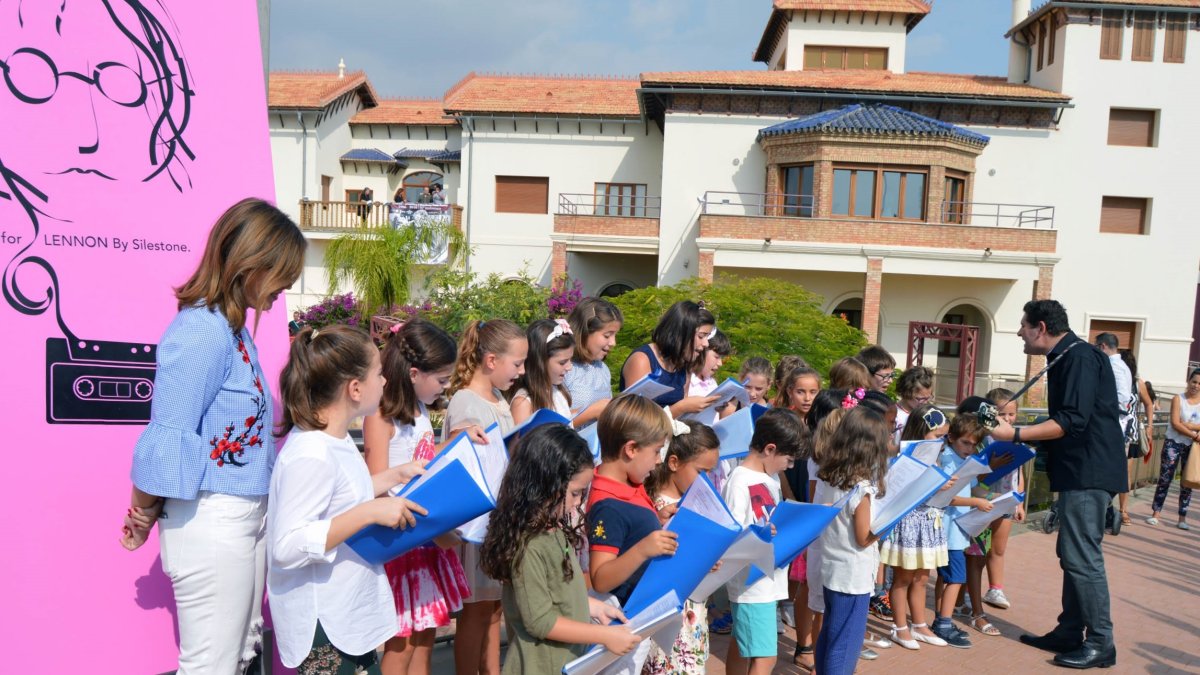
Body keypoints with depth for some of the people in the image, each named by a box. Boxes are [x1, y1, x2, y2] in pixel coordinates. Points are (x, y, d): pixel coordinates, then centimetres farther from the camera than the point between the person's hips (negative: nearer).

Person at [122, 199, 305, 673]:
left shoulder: (232, 327, 10)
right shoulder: (202, 331, -20)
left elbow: (242, 424, 9)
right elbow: (166, 441, -18)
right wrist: (142, 518, -5)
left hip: (248, 514, 9)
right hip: (211, 522, -9)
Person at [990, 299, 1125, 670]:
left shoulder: (1079, 357, -16)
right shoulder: (1066, 358, 15)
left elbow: (1073, 421, -24)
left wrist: (1016, 434, -23)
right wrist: (1037, 443, 19)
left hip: (1089, 473, -11)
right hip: (1079, 472, 11)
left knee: (1081, 557, -5)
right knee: (1072, 555, 14)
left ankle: (1101, 643, 5)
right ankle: (1069, 633, 23)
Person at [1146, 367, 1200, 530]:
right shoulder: (1178, 399, -3)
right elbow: (1175, 423, -13)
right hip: (1173, 443, -2)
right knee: (1165, 478, -2)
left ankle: (1182, 517, 14)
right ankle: (1156, 512, 4)